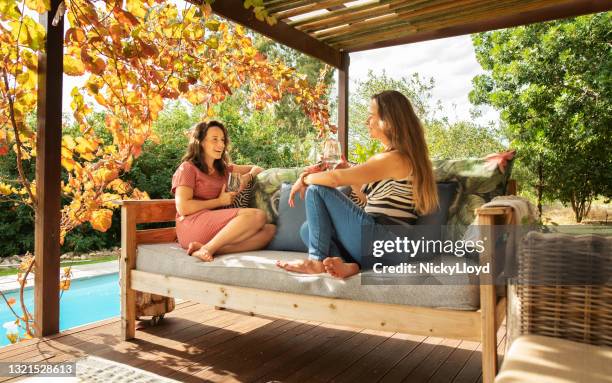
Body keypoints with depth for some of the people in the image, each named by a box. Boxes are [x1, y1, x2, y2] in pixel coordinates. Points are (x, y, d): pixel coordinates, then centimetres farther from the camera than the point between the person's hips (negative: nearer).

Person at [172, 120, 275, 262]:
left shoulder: (224, 169, 24)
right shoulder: (188, 168, 4)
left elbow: (257, 169, 29)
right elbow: (183, 207, -9)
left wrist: (248, 176, 6)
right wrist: (219, 201, -3)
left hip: (219, 229, 7)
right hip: (192, 227, -7)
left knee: (269, 229, -21)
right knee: (257, 216, -24)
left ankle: (207, 248, -32)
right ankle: (208, 249, -29)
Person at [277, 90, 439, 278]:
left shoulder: (395, 158, -15)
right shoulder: (404, 157, 18)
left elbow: (335, 178, -19)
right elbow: (369, 200, 20)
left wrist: (304, 179, -1)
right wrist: (347, 169, 10)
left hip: (382, 242, -10)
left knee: (316, 190, -7)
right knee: (308, 229, 9)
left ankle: (317, 260, -6)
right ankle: (345, 264, -13)